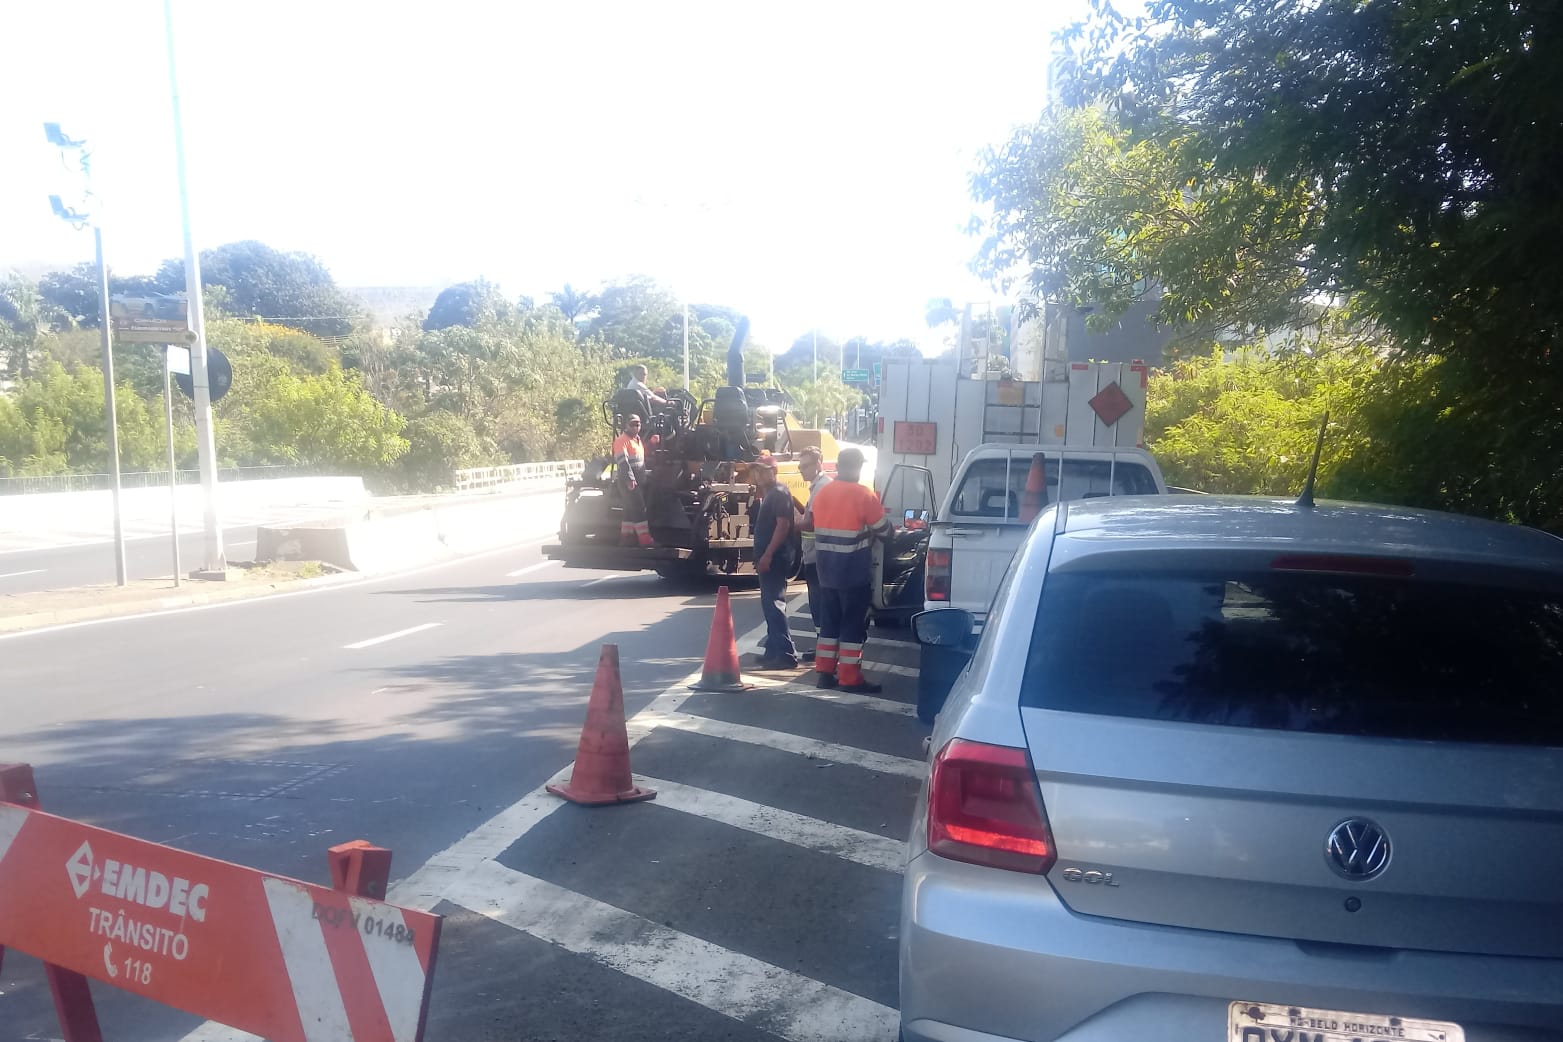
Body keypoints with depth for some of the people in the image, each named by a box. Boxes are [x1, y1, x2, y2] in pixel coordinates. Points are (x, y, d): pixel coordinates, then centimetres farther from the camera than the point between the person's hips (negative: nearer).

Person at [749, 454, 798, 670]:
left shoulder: (779, 493, -12)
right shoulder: (769, 494, 19)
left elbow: (783, 525, -21)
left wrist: (767, 555, -25)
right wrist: (761, 556, 19)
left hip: (774, 558, -11)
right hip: (768, 558, 11)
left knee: (774, 604, -13)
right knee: (770, 604, 14)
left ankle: (786, 654, -14)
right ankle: (774, 651, 21)